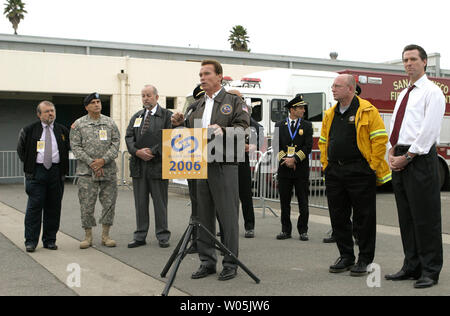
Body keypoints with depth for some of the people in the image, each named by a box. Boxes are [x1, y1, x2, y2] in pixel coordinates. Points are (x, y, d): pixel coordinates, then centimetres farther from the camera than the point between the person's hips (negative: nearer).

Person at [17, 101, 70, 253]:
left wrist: (63, 166, 10)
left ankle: (50, 240, 14)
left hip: (56, 172, 2)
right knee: (34, 206, -5)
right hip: (37, 171, -2)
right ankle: (31, 241, 1)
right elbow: (21, 149, 15)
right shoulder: (29, 130, 5)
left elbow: (69, 148, 19)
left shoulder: (63, 131, 10)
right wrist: (28, 164, 6)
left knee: (53, 207, 5)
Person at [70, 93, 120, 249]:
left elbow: (116, 143, 3)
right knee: (87, 205, 0)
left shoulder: (110, 122, 9)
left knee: (109, 203, 4)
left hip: (109, 171, 2)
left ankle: (105, 235, 15)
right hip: (86, 172, -2)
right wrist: (91, 163, -11)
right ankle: (88, 236, 13)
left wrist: (103, 160, -11)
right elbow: (75, 147, -2)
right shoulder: (78, 124, 4)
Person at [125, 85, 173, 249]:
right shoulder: (136, 117, 17)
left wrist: (152, 152, -15)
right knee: (140, 203, 8)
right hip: (138, 165, 4)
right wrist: (137, 151, -10)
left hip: (158, 164, -4)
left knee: (160, 202, 1)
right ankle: (140, 236, 14)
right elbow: (129, 137, 8)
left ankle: (163, 236, 10)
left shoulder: (166, 115, 2)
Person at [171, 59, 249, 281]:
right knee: (204, 217, 9)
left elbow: (242, 127, -9)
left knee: (228, 216, -2)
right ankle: (207, 262, 19)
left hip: (224, 165, -6)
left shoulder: (233, 100, 2)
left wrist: (223, 131, -24)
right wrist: (179, 124, 3)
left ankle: (230, 264, 8)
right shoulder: (198, 105, 20)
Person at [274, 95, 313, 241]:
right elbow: (276, 146, 3)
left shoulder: (307, 125, 7)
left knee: (303, 202, 1)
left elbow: (308, 147, -3)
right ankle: (286, 230, 15)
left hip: (301, 169, -1)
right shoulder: (279, 125, 9)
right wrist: (285, 160, -10)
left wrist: (294, 159, -13)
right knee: (284, 202, 6)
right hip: (284, 169, 1)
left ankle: (303, 231, 11)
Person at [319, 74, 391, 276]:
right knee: (338, 217, 10)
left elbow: (380, 139, -9)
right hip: (334, 173, 6)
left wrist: (372, 166, -11)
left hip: (359, 173, -6)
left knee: (364, 218, 1)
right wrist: (325, 164, 13)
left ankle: (365, 259, 12)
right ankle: (346, 257, 23)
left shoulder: (367, 111, -5)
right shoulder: (330, 114, 14)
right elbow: (323, 141, 22)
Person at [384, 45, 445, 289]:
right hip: (400, 159, 8)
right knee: (406, 216, 10)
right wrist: (392, 153, 3)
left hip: (420, 159, -8)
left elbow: (429, 129, -13)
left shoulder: (432, 92, -4)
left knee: (425, 217, -5)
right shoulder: (403, 94, 21)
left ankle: (430, 271, 3)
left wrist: (407, 157, -14)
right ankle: (412, 266, 18)